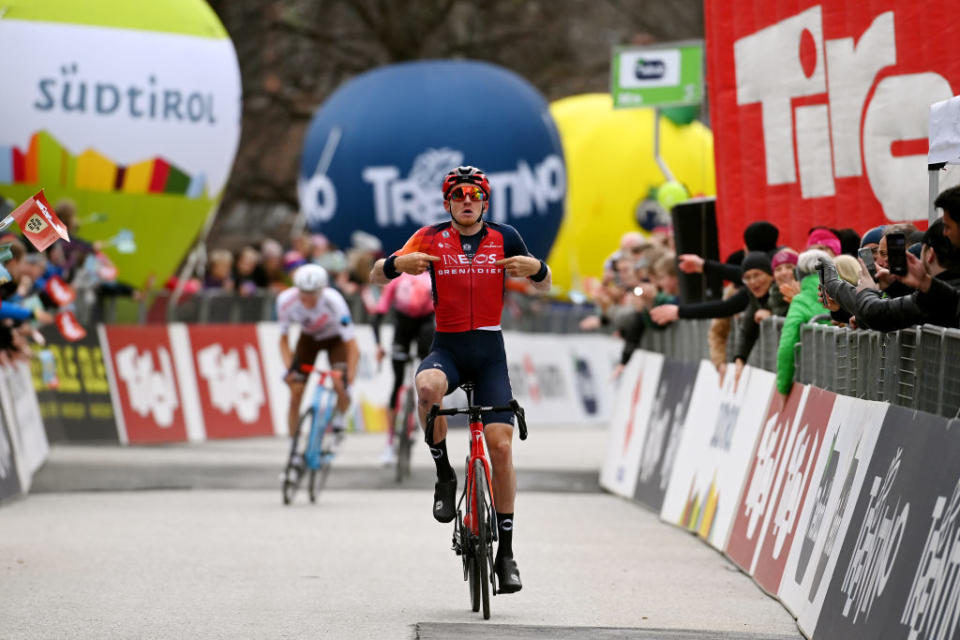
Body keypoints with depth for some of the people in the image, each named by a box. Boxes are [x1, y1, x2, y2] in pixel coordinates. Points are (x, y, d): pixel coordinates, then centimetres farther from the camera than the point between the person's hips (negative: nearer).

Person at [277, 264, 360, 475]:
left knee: (340, 385, -27)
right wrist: (289, 369, -27)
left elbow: (352, 345, -34)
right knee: (295, 392, -11)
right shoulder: (286, 300, -30)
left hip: (335, 338, -2)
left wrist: (350, 377, -42)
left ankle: (339, 418, 6)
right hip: (308, 338, 2)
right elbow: (283, 339, -14)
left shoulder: (333, 301, -37)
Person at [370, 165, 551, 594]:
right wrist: (399, 263, -23)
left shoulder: (503, 238, 3)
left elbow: (544, 286, 12)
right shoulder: (431, 239, 0)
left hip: (490, 352, 1)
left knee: (500, 445, -9)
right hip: (446, 349, -1)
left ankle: (506, 551, 1)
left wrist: (535, 267, -12)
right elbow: (376, 276, 0)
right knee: (427, 387, -37)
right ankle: (444, 475, -13)